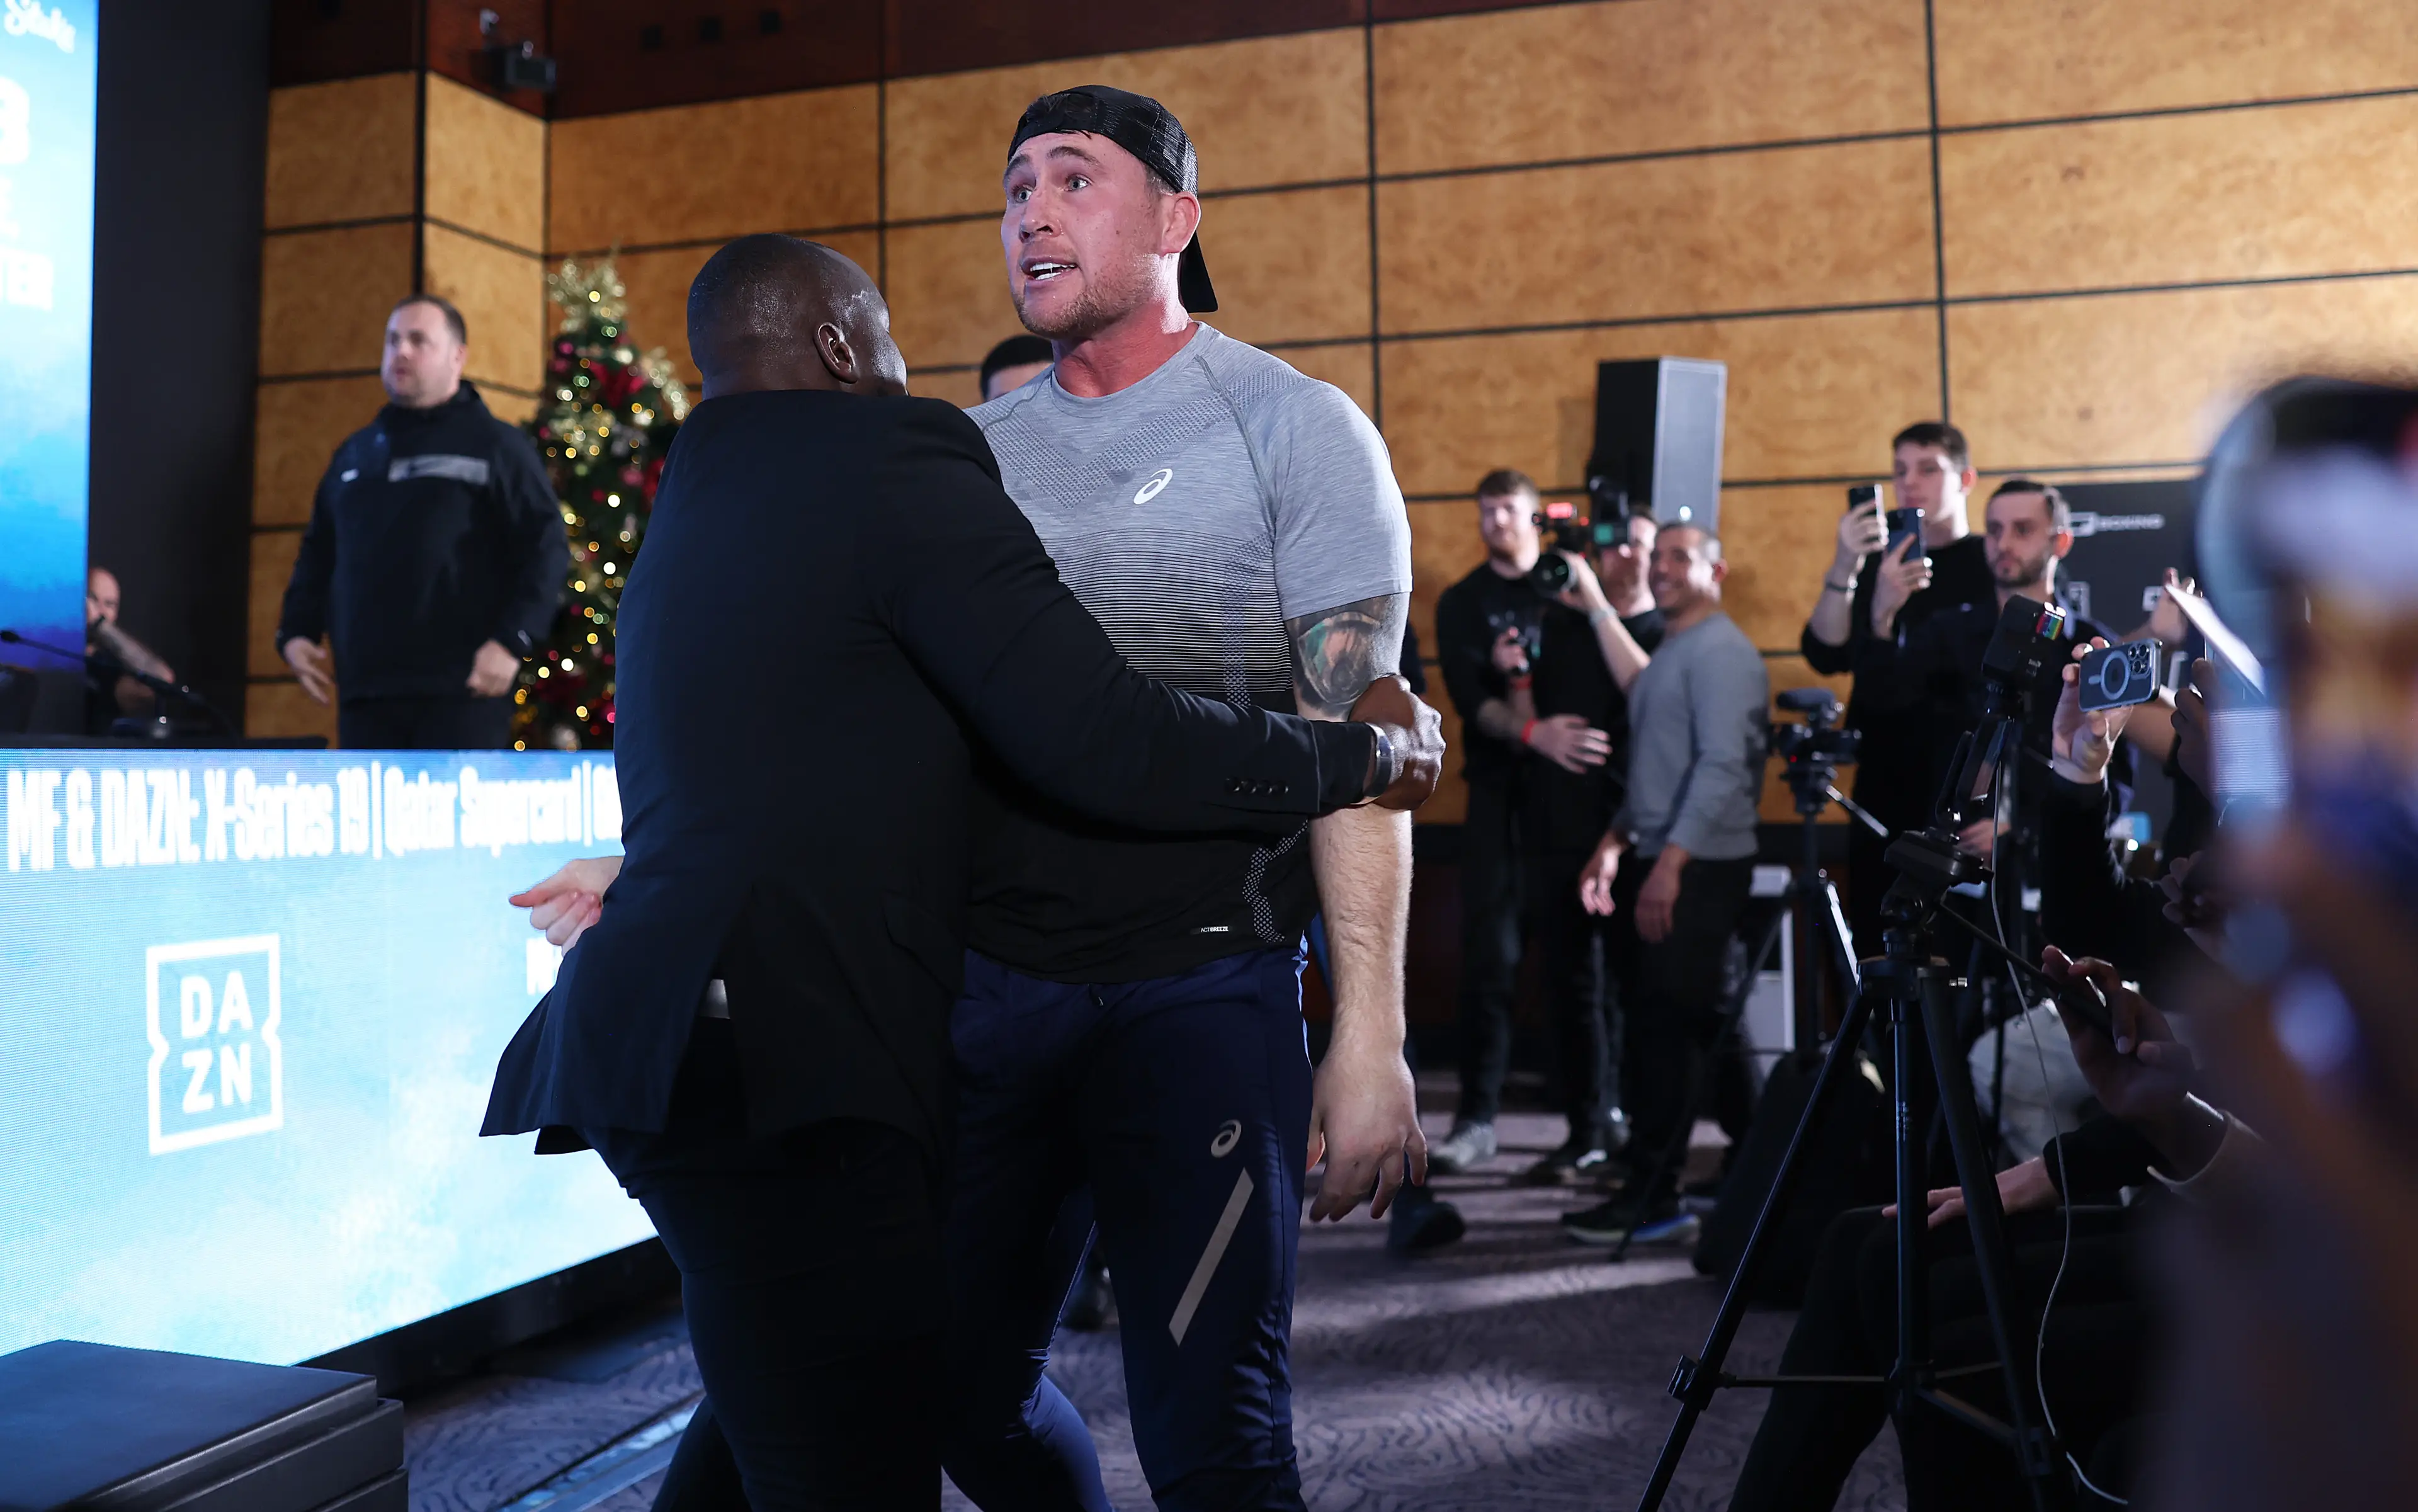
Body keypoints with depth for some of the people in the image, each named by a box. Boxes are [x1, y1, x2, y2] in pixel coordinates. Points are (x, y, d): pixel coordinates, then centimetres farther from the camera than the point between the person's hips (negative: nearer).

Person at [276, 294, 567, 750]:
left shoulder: (495, 445, 2)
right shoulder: (355, 452, 22)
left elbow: (546, 548, -6)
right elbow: (318, 551, 28)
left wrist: (512, 641, -17)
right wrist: (296, 630, 13)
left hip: (461, 691, -6)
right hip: (365, 690, 6)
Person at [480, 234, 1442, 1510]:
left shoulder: (693, 512, 20)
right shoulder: (892, 472, -7)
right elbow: (1112, 744, -12)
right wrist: (1366, 750, -1)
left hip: (682, 1045, 10)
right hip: (775, 1064, -10)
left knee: (771, 1398, 26)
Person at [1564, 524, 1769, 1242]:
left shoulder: (1721, 652, -10)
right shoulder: (1666, 653, 19)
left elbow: (1723, 766, -20)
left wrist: (1671, 861, -24)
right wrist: (1615, 842, 12)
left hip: (1699, 867, -9)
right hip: (1655, 861, 9)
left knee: (1665, 1021, -7)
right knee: (1688, 1021, 11)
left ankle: (1653, 1192, 0)